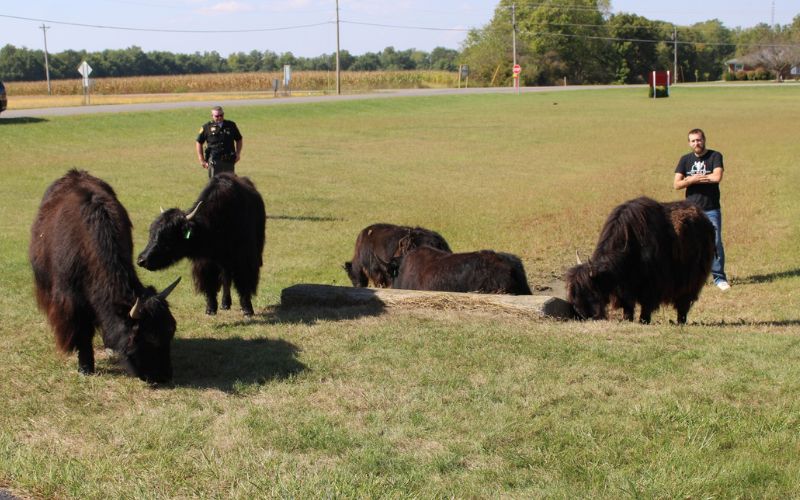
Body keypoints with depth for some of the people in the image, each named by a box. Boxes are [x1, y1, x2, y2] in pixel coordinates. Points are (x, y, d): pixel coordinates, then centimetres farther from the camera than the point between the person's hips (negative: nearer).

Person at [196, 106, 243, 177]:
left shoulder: (231, 125, 8)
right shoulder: (207, 127, 2)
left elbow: (239, 140, 19)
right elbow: (199, 143, 7)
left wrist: (238, 153, 4)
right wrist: (202, 160, 1)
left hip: (229, 160, 3)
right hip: (214, 160, -2)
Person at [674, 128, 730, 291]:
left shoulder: (715, 156, -1)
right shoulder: (685, 160, 8)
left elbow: (717, 177, -18)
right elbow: (676, 184, 0)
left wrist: (692, 178, -9)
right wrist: (692, 180, -17)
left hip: (711, 209, -3)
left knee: (715, 243, -5)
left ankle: (719, 277, 1)